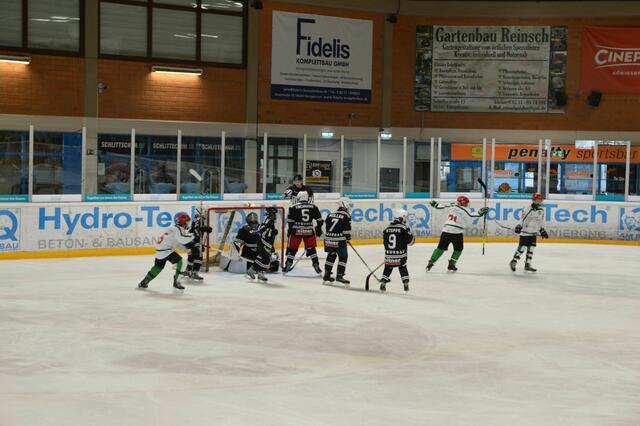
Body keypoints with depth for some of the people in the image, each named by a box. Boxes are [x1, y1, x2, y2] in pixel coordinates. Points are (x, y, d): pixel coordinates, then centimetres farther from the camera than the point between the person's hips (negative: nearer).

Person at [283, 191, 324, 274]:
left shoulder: (294, 207, -1)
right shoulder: (313, 207, 6)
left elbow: (290, 221, -4)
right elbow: (319, 219, 8)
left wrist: (289, 231, 4)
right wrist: (318, 229, 20)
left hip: (297, 231, -2)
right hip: (309, 231, 2)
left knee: (292, 248, 9)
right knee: (311, 248, 12)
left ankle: (288, 265, 9)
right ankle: (316, 266, 8)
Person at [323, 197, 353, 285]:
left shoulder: (330, 215, 13)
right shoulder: (346, 216, -6)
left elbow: (326, 228, 15)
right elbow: (346, 229, -10)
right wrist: (347, 236, 9)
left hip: (328, 239, 6)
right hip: (339, 241, -6)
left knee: (331, 256, 21)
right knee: (343, 257, 4)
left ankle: (327, 275, 23)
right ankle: (339, 275, -3)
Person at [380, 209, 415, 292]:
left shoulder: (387, 229, 4)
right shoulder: (404, 228, -11)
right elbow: (409, 240, -12)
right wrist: (412, 238, 11)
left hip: (388, 254, 3)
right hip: (400, 254, -3)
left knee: (388, 268, 17)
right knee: (403, 268, 15)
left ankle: (383, 283, 10)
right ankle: (406, 284, 12)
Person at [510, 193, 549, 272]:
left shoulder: (541, 211, 8)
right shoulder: (528, 209, -12)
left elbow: (540, 222, 18)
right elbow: (522, 219, -14)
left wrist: (542, 231, 19)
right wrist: (518, 227, -25)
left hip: (533, 233, 6)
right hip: (525, 232, -6)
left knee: (531, 248, 5)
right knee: (522, 248, -8)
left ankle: (527, 264, 13)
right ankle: (513, 262, 4)